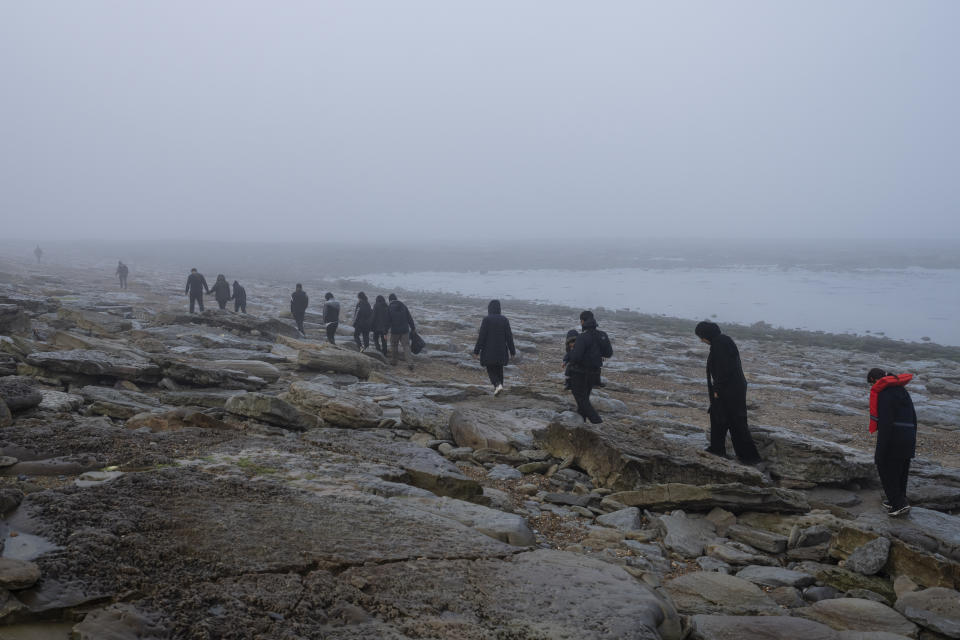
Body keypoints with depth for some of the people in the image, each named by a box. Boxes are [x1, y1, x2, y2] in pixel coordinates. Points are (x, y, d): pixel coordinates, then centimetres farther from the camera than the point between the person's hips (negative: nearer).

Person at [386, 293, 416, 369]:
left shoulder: (389, 307, -6)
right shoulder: (403, 306, 4)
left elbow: (388, 321, -9)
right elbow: (409, 318, 6)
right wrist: (413, 327, 15)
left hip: (394, 330, -2)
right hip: (405, 330, 2)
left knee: (394, 345, 16)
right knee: (406, 346, 0)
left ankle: (393, 361, 26)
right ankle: (410, 363, -12)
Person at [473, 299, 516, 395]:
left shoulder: (486, 320, -12)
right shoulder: (504, 319, -3)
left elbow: (482, 336, -13)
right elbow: (509, 336, -3)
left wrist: (476, 350, -5)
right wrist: (512, 351, 4)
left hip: (489, 350, -3)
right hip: (501, 350, 3)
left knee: (491, 370, 8)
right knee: (499, 369, 18)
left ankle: (498, 385, -15)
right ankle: (498, 388, 21)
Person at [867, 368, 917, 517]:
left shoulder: (884, 393, -12)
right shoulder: (903, 390, 17)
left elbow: (885, 422, -18)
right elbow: (913, 417, 20)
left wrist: (880, 449, -16)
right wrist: (912, 442, 26)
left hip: (892, 437, -9)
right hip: (908, 437, 9)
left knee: (886, 471, 1)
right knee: (900, 472, 18)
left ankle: (899, 504, -1)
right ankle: (896, 501, 27)